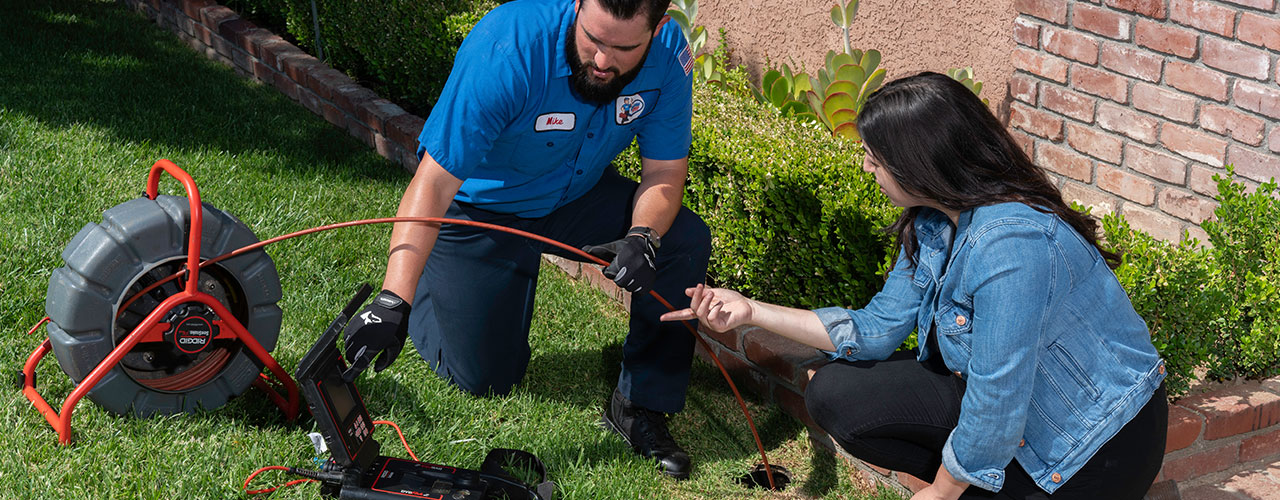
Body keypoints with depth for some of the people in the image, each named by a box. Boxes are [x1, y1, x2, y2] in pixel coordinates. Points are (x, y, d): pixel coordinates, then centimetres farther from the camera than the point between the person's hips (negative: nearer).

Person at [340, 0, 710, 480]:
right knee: (485, 378, 0)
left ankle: (640, 404, -4)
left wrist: (643, 236, -36)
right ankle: (426, 289, 31)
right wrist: (394, 302, -48)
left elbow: (665, 170, -13)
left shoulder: (668, 55, -23)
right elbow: (432, 184, -39)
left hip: (578, 195, 4)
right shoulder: (506, 49, -37)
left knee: (686, 241, -20)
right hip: (481, 210, -4)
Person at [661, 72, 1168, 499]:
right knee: (835, 395, -1)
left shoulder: (1009, 244, -33)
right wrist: (752, 311, 1)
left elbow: (996, 405, -29)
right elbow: (877, 329, 5)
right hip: (1007, 397, 9)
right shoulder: (932, 223, -3)